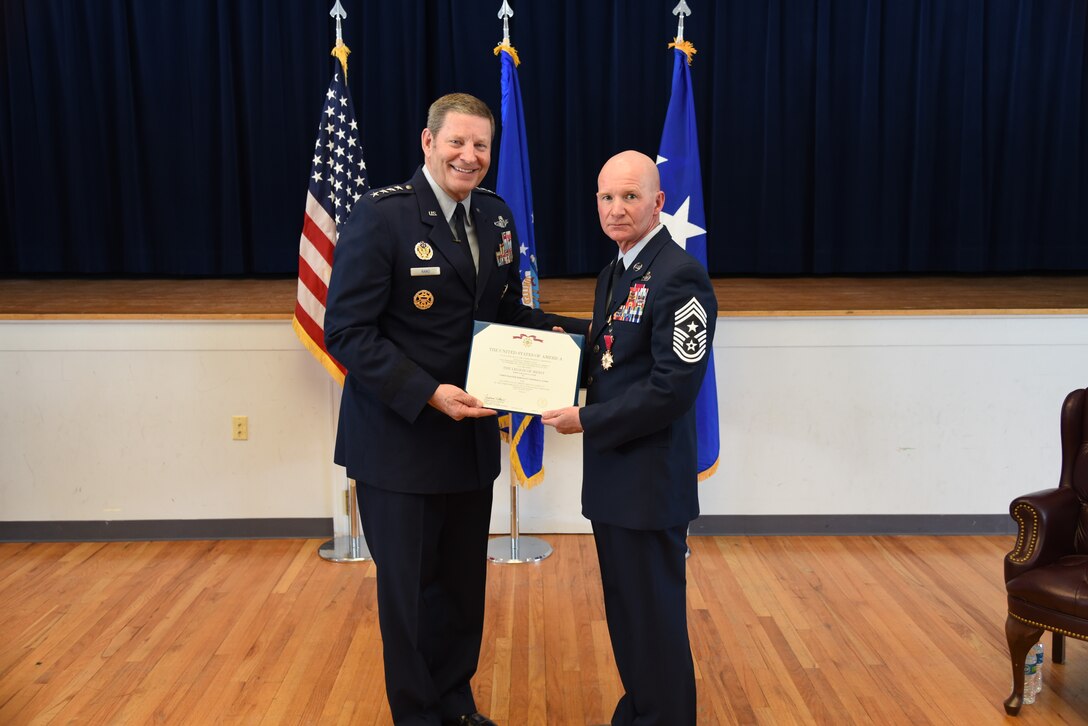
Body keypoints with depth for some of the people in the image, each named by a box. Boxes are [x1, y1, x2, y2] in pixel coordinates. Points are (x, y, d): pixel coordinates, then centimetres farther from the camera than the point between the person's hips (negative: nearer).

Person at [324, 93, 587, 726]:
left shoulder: (496, 217, 5)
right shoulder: (382, 216, -15)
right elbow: (348, 331, -17)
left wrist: (577, 332, -4)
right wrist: (428, 394, -25)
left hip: (472, 435, 6)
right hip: (400, 438, -6)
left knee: (464, 583, 19)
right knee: (407, 588, 11)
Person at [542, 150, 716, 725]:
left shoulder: (679, 276, -17)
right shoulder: (613, 275, 12)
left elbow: (673, 388, -22)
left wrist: (586, 420, -18)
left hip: (652, 478, -9)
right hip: (612, 471, 9)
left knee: (654, 615, 5)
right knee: (623, 609, 20)